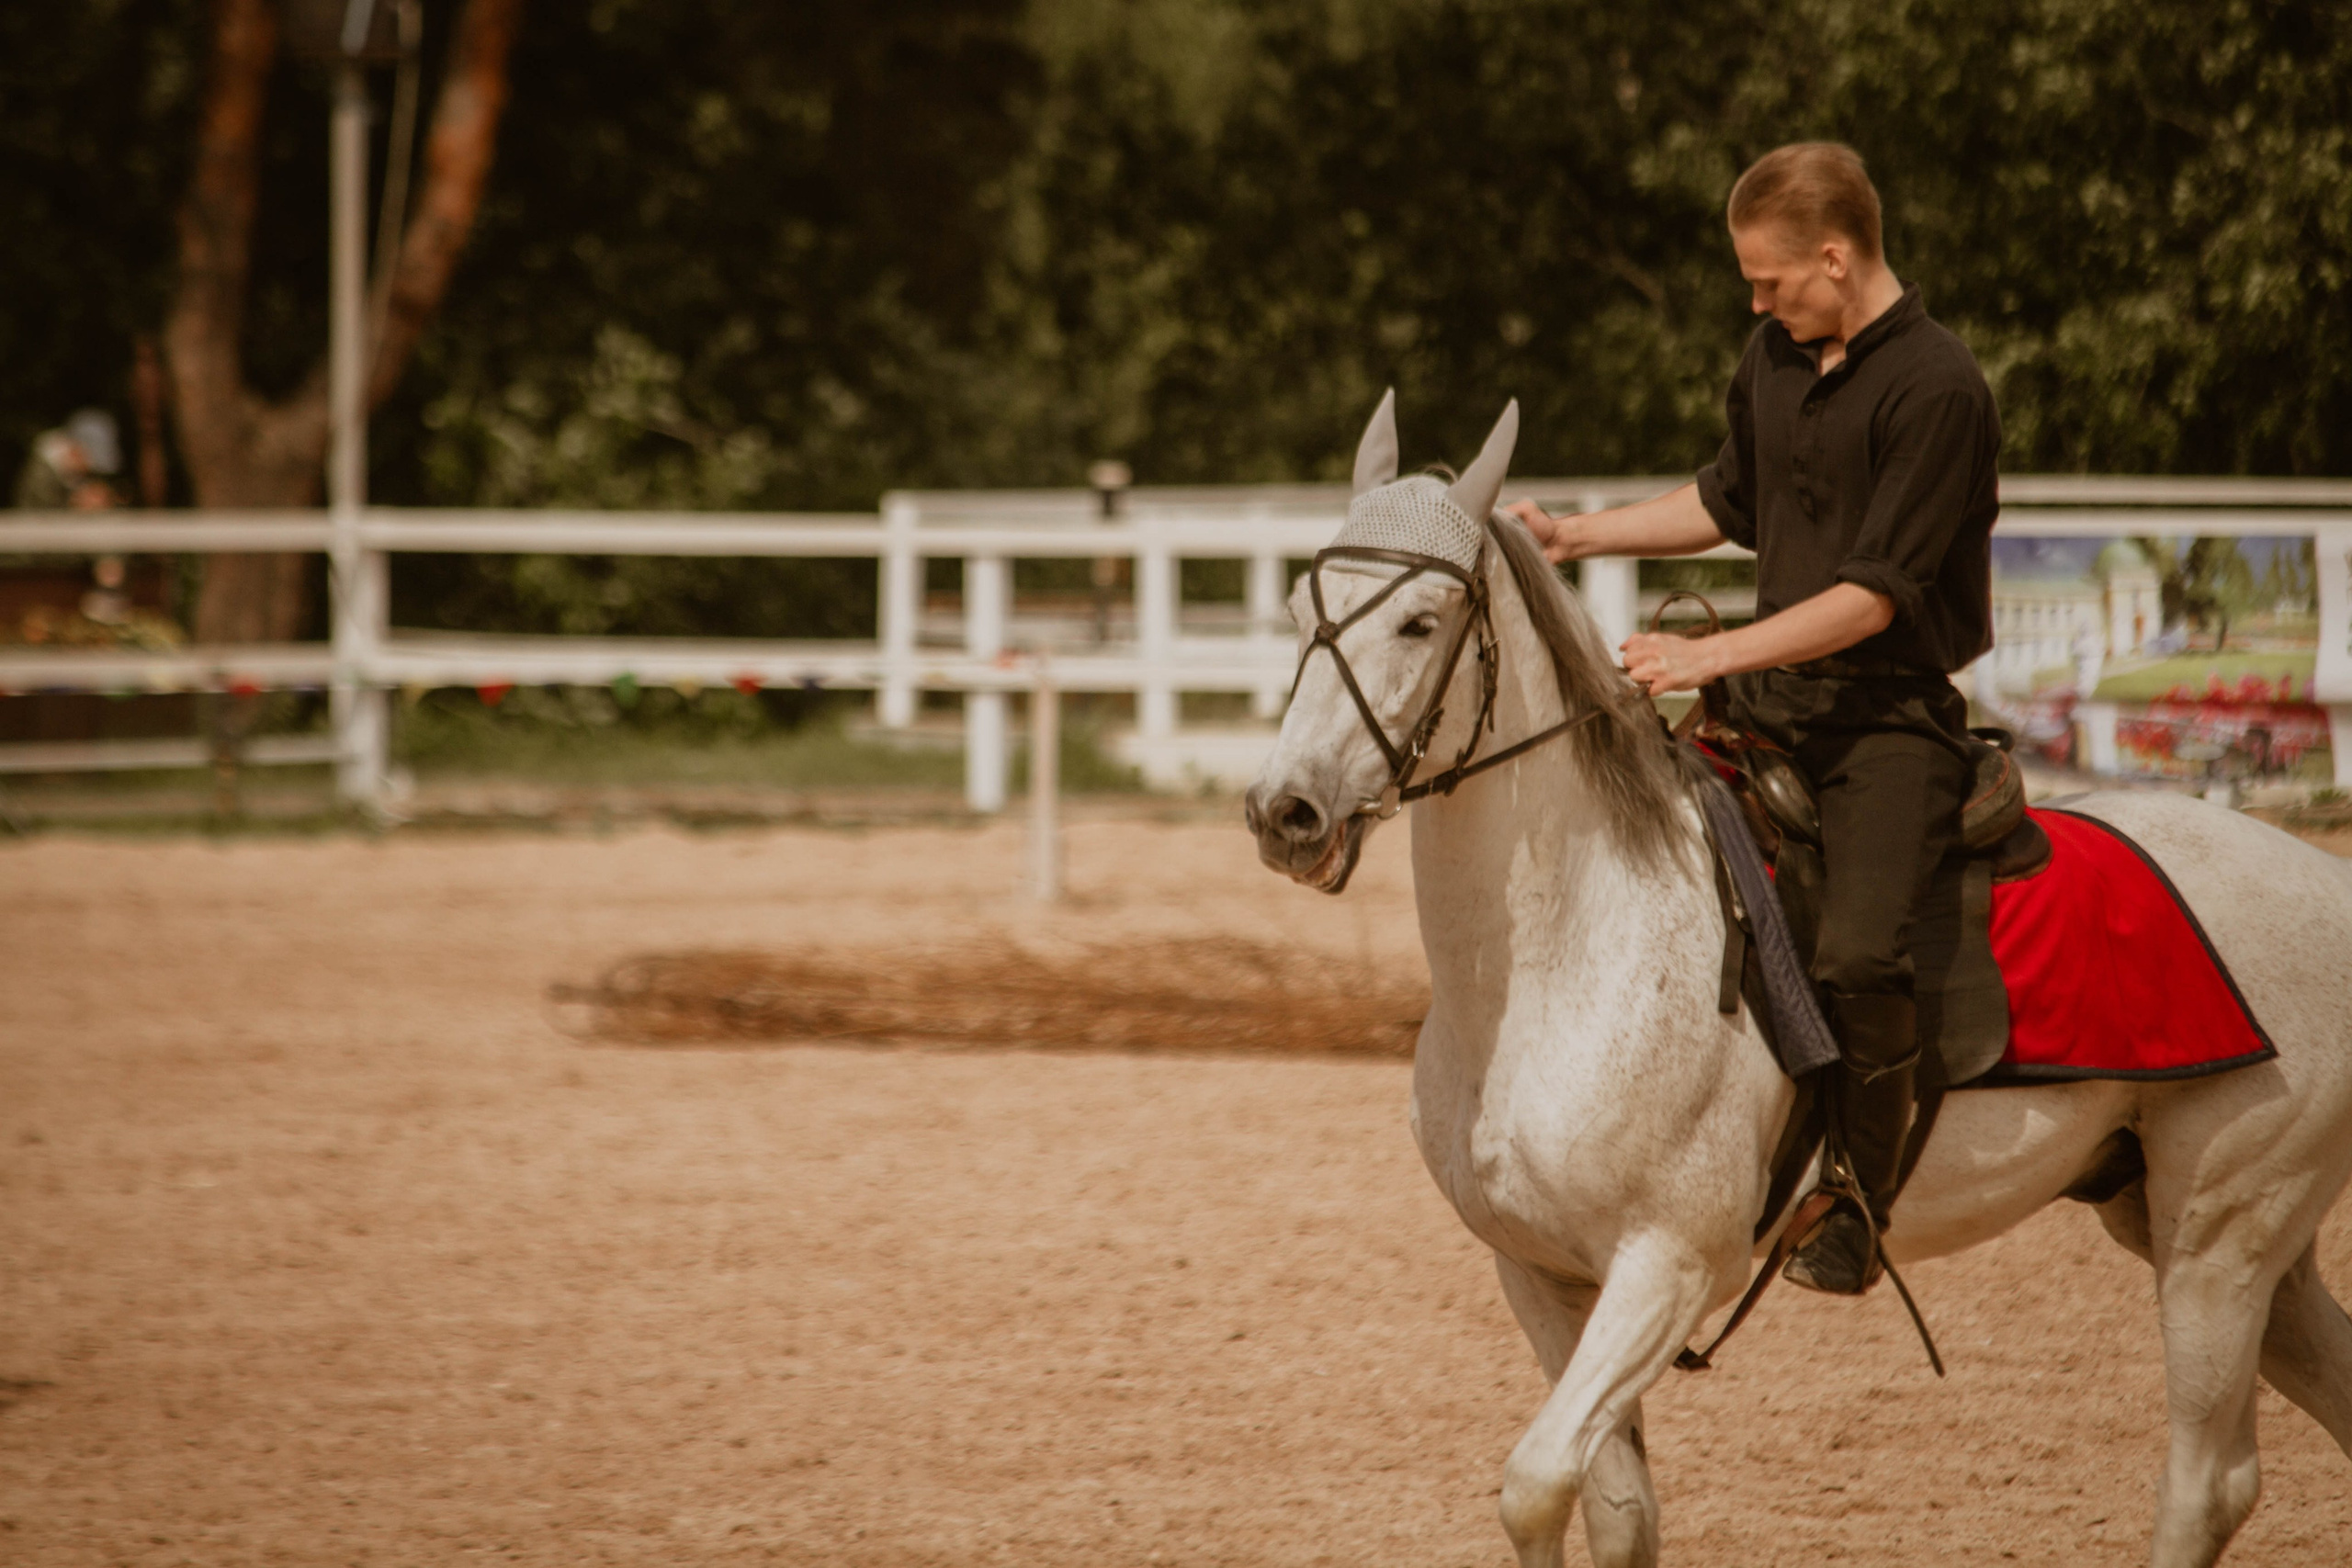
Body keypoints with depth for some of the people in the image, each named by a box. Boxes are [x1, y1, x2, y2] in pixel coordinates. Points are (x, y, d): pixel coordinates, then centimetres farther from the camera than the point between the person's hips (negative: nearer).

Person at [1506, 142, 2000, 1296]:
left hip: (1889, 715, -8)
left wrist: (1713, 656, -25)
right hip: (1767, 699, 8)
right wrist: (1578, 538, 18)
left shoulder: (1935, 389, -16)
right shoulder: (1775, 357, 9)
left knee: (1856, 960, -25)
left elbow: (1874, 595, -20)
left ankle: (1856, 1208, -6)